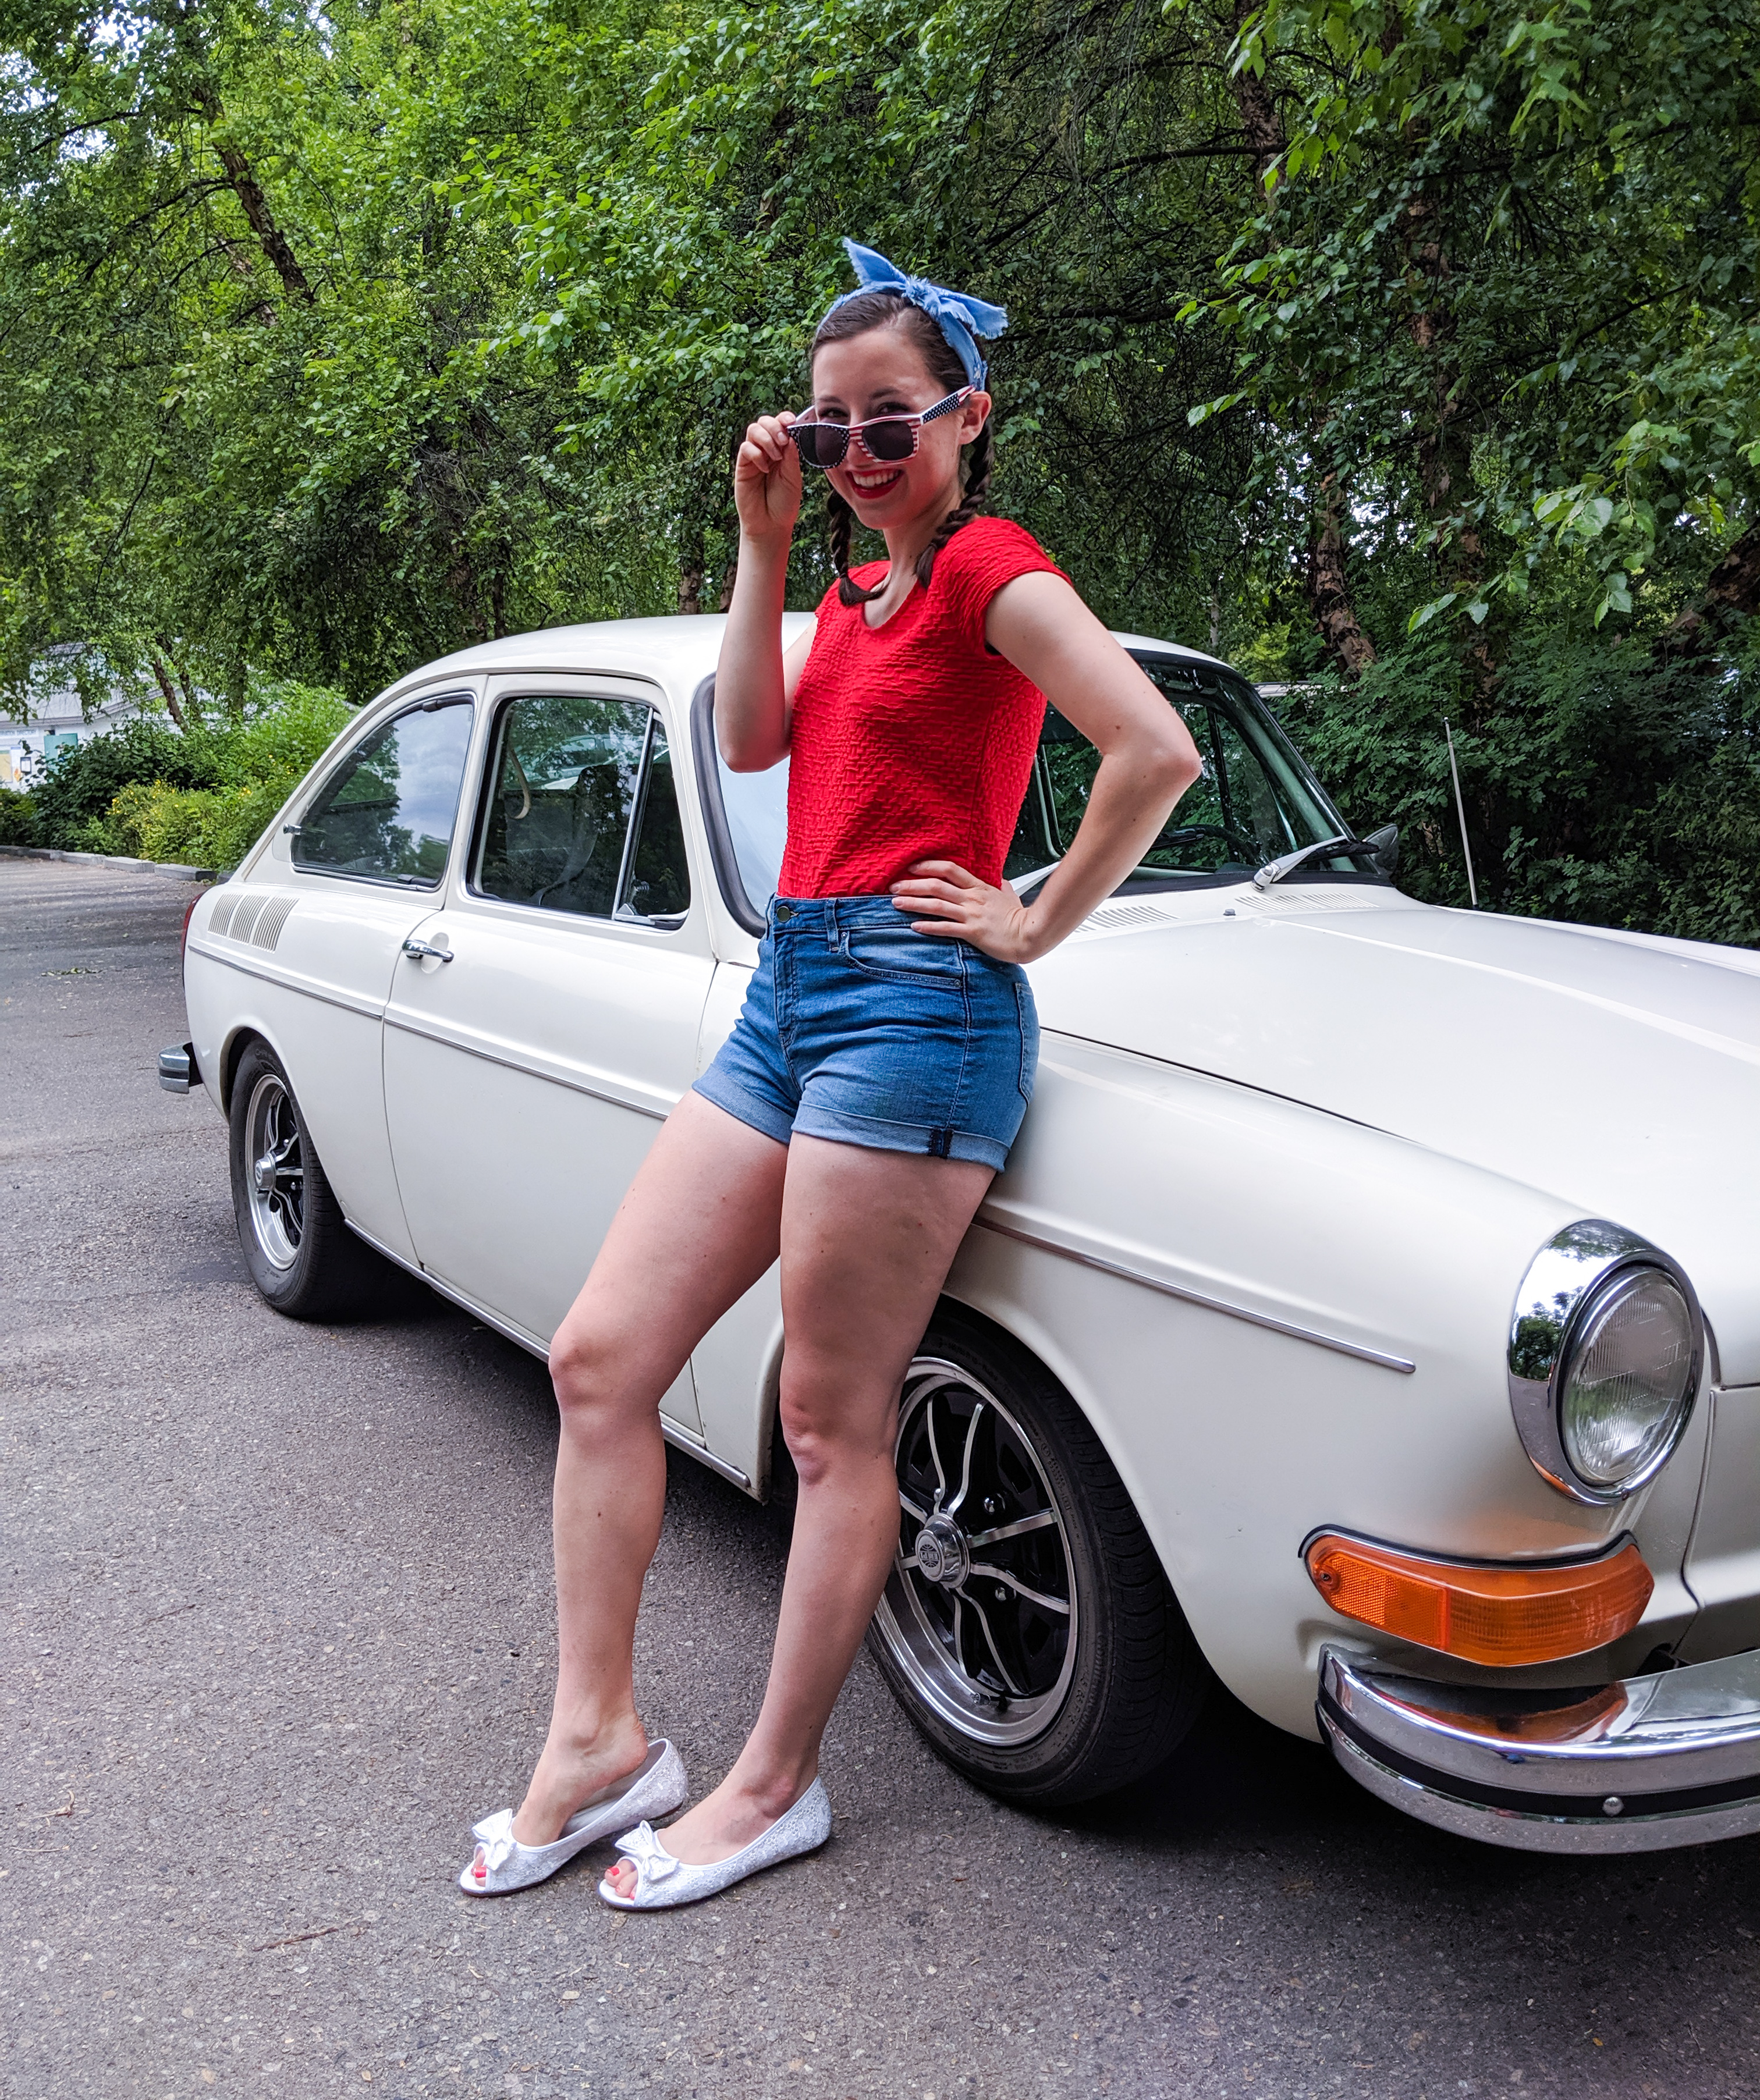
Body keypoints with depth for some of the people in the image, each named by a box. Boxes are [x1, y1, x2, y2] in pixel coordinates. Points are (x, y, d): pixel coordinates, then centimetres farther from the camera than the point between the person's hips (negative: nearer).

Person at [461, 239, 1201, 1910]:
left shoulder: (990, 564, -5)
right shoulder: (858, 583, 21)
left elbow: (1156, 750, -17)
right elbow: (749, 742, 10)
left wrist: (1035, 925, -10)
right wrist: (763, 540, 8)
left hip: (912, 1001, -9)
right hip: (790, 989, 9)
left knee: (832, 1429, 1)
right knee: (601, 1358, 6)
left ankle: (773, 1786, 17)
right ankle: (596, 1738, 16)